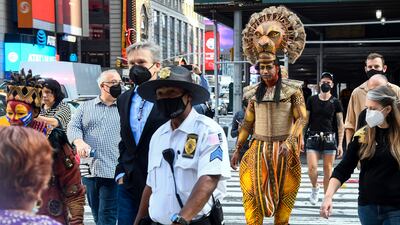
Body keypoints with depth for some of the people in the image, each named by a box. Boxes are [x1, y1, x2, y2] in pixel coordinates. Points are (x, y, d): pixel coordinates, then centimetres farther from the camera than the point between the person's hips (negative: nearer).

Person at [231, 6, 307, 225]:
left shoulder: (292, 89, -4)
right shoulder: (254, 92, 7)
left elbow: (301, 118, -7)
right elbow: (247, 122, 12)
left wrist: (289, 141, -21)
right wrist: (237, 149, 9)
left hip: (284, 150, -3)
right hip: (259, 149, 3)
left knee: (284, 195, 5)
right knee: (251, 192, -4)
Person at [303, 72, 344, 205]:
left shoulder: (335, 102, 4)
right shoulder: (312, 100, 6)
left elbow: (340, 124, 3)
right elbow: (305, 120, 9)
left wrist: (340, 144, -3)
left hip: (329, 138, 0)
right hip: (313, 138, 0)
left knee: (328, 169, 2)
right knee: (312, 167, -12)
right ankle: (315, 187, 18)